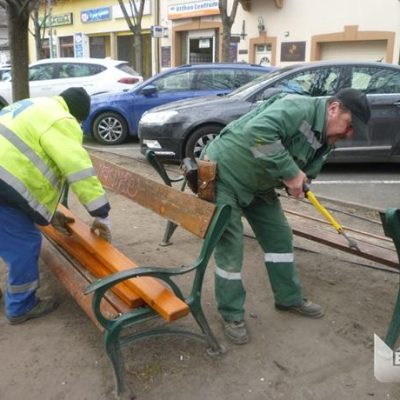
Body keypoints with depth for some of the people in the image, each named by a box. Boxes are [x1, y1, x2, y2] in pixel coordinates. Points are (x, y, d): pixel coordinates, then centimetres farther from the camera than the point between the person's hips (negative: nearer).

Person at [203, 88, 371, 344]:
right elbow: (257, 131, -42)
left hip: (258, 184, 9)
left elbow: (305, 172, 8)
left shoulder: (326, 142, 2)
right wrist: (290, 172, -37)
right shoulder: (299, 107, -27)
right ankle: (232, 316, 10)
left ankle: (289, 298, 29)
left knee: (280, 236, 11)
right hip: (223, 173, -9)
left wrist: (298, 183, -16)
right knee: (230, 245, -7)